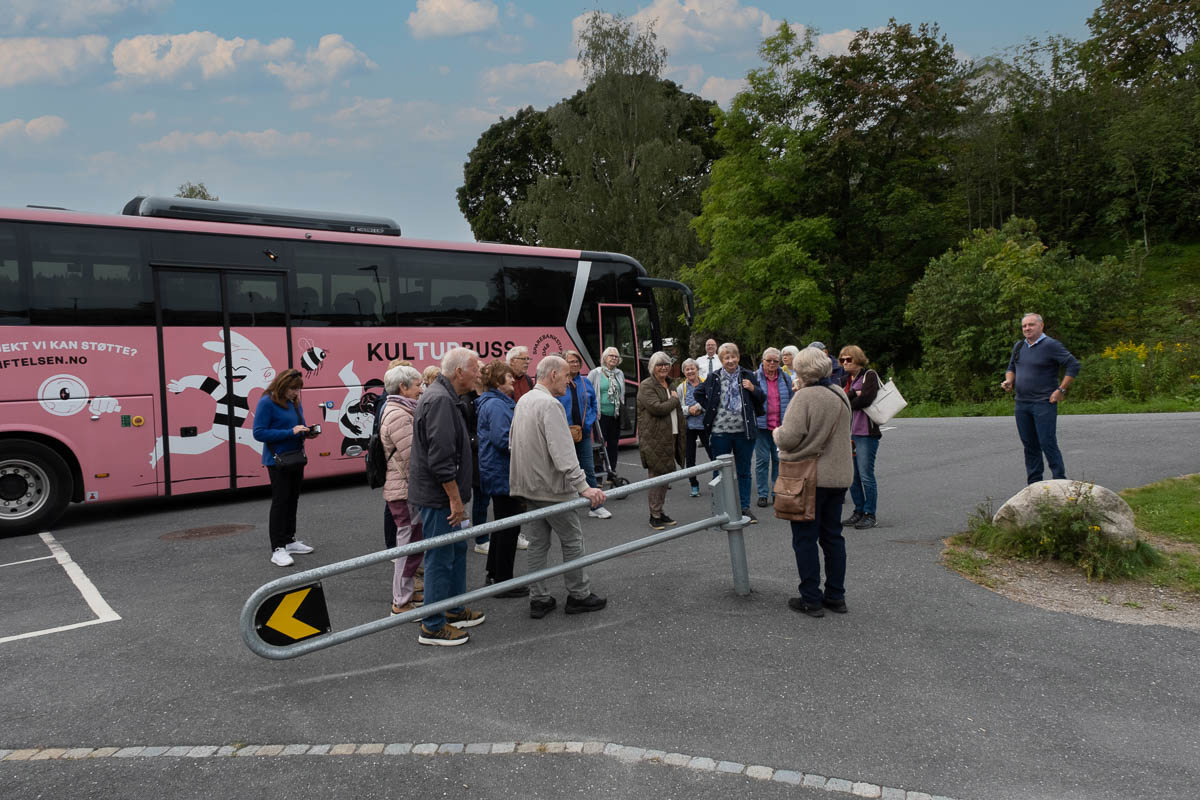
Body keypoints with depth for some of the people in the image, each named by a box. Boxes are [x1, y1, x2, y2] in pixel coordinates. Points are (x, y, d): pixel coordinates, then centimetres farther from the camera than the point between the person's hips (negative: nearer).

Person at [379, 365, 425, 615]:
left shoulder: (400, 411, 15)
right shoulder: (398, 415, -19)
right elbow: (413, 456, -23)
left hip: (406, 489, 11)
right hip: (406, 491, -11)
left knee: (409, 544, 20)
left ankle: (407, 590, 32)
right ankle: (402, 601, 7)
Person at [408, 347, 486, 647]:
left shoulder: (446, 397, 14)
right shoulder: (440, 400, -21)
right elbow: (440, 458, -26)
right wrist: (455, 498, -21)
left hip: (444, 495, 11)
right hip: (438, 497, -11)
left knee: (456, 551, 20)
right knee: (440, 559, -2)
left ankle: (454, 610, 34)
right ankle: (433, 627, 8)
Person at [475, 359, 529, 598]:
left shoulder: (495, 402, 15)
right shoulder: (496, 405, -19)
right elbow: (503, 439, -26)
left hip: (498, 473, 11)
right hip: (503, 474, -11)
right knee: (510, 525, -3)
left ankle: (494, 574, 30)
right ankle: (503, 582, 5)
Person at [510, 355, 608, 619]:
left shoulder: (523, 401, 11)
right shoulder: (550, 404, -20)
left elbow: (513, 443, 21)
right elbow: (562, 452, -28)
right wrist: (583, 486, -29)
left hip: (529, 486, 9)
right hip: (552, 487, -9)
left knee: (537, 542, 12)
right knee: (572, 540, 5)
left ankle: (538, 599, 17)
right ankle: (579, 595, 15)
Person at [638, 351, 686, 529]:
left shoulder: (669, 385, 19)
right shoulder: (646, 386, -8)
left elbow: (678, 411, 27)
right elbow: (657, 408, -22)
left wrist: (682, 432, 20)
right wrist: (674, 399, -7)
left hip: (670, 437, 8)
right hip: (654, 439, -8)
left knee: (666, 475, 12)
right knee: (657, 475, -5)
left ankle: (660, 511, 22)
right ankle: (654, 516, 3)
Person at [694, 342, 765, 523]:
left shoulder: (748, 376, 4)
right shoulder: (714, 378, 2)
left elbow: (762, 399, 9)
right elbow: (699, 394, 17)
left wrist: (753, 389, -11)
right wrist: (710, 409, 5)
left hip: (744, 431, 0)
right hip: (720, 432, 0)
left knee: (744, 472, 9)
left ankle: (745, 507, 19)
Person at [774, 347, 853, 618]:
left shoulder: (805, 396, -17)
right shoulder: (841, 395, 7)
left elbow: (789, 438, -24)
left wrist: (777, 433, -2)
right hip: (838, 476, 7)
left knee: (805, 539, 3)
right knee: (833, 536, 15)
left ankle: (811, 600, 7)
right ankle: (836, 596, 22)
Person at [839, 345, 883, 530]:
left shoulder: (869, 375, -3)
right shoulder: (846, 380, 17)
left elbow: (866, 399, -17)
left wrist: (847, 405, -3)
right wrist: (853, 394, -13)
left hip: (866, 433, -7)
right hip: (848, 432, 7)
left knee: (866, 476, -6)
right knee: (851, 475, 10)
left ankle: (870, 515, 2)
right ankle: (859, 511, 21)